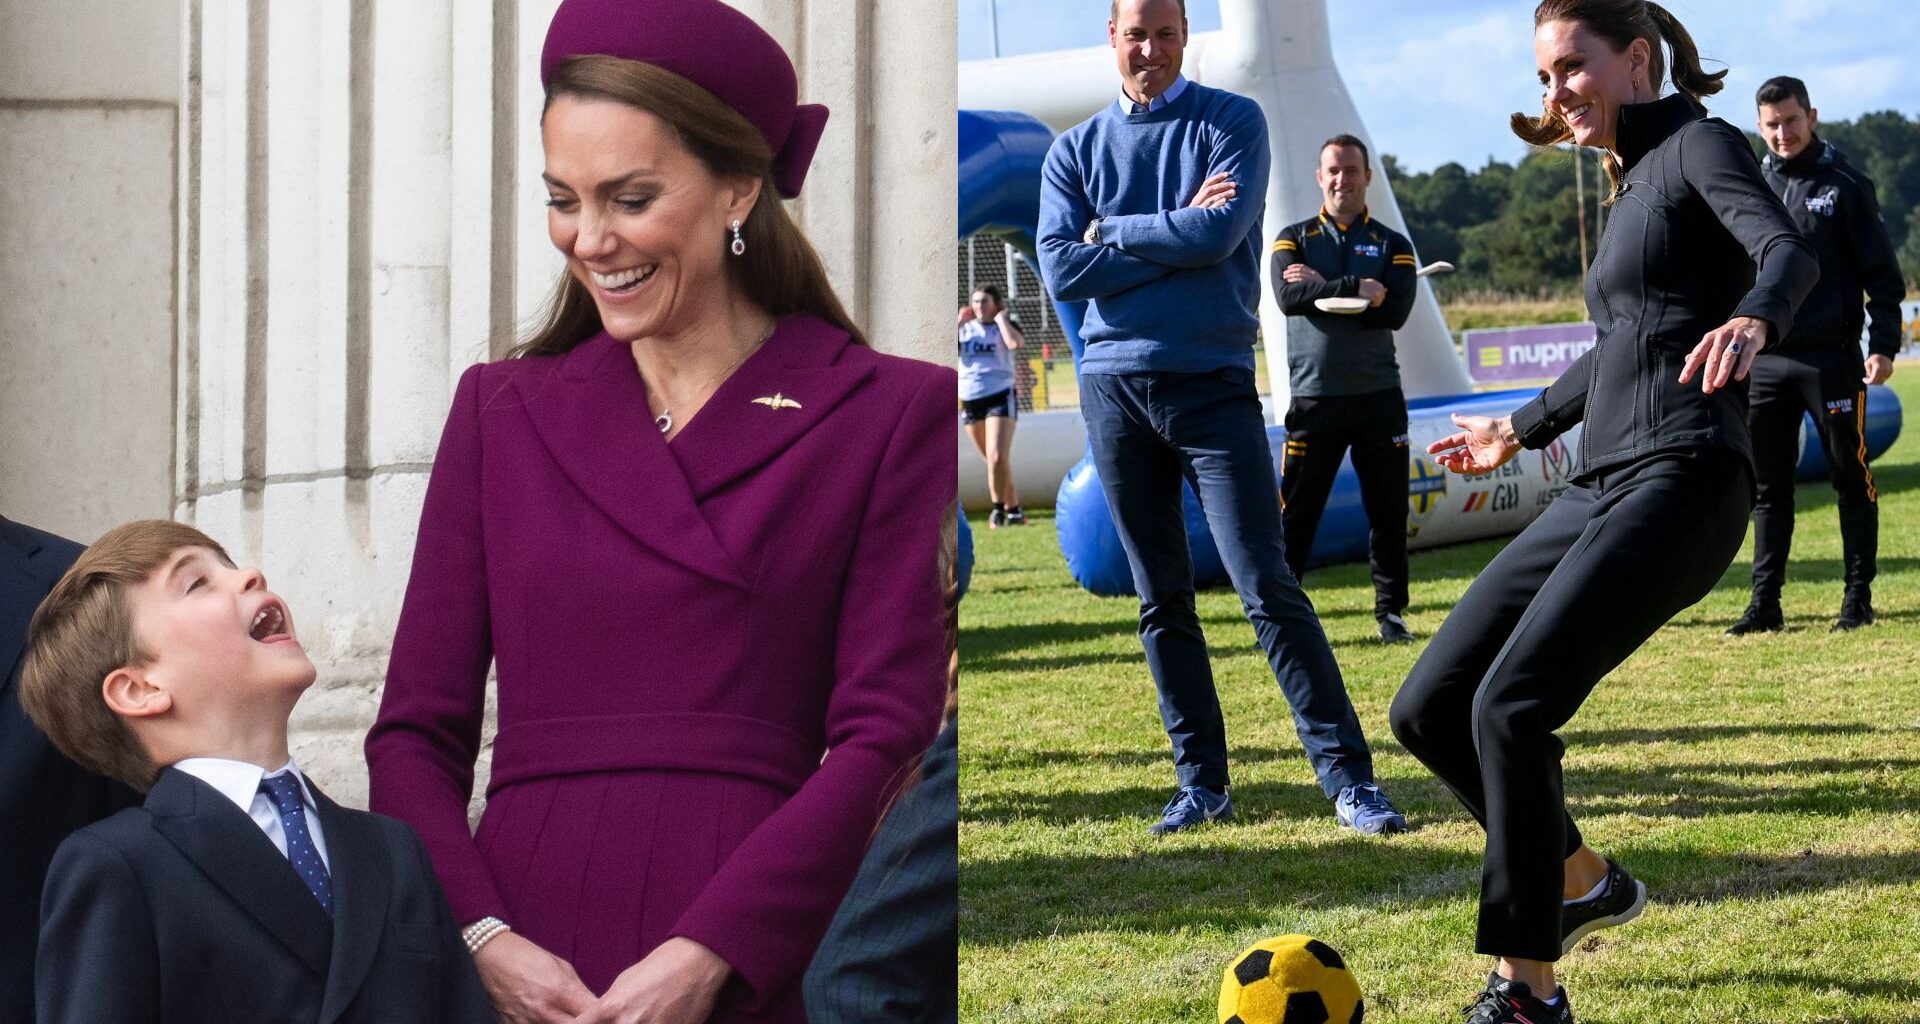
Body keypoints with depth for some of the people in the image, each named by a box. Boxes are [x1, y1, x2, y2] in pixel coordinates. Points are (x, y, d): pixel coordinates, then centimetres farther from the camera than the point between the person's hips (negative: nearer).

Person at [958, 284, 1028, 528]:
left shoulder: (1005, 326, 1)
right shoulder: (965, 328, 10)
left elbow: (1015, 343, -22)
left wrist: (1001, 318, -10)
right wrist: (959, 322, -6)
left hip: (1000, 397, -4)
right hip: (970, 401, 5)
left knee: (997, 457, -17)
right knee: (993, 461, 11)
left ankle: (999, 509, -4)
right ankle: (1013, 509, 21)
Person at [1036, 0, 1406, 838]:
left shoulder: (1232, 123, 3)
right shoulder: (1076, 150, 11)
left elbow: (1220, 233, -13)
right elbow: (1062, 270, -3)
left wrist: (1114, 232, -3)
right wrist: (1177, 234, -7)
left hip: (1212, 382, -3)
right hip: (1114, 384, 3)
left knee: (1268, 588, -10)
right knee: (1161, 601, 6)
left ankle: (1348, 779, -8)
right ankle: (1201, 783, 13)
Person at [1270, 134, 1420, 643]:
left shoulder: (1392, 245, 10)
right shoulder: (1294, 239, 9)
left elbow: (1395, 311, -8)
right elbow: (1288, 297, -11)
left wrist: (1321, 290, -9)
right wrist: (1356, 290, -15)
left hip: (1378, 396, 1)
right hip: (1313, 397, -1)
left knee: (1388, 511, 4)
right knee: (1297, 512, -2)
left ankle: (1391, 612, 13)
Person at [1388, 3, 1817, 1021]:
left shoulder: (1699, 144, 0)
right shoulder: (1632, 182, 24)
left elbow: (1788, 250, -20)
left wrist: (1750, 320, -43)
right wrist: (1522, 427, 49)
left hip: (1680, 480, -9)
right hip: (1599, 488, 9)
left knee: (1511, 704, -22)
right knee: (1429, 708, 4)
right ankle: (1584, 884, 23)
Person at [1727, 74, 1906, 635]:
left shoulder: (1845, 184, 0)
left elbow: (1882, 272, -1)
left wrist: (1883, 344, -10)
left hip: (1831, 358, -4)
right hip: (1764, 360, 4)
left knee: (1850, 479, 2)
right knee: (1770, 486, 6)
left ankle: (1859, 597, 9)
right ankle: (1765, 604, 10)